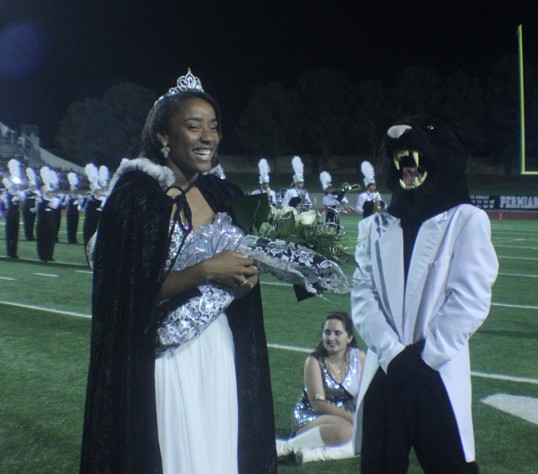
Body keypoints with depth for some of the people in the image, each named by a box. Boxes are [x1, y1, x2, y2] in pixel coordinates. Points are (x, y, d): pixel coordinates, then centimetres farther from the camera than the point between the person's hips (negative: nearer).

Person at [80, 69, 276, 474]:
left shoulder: (225, 195, 7)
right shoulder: (136, 196, -11)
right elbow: (127, 290, -15)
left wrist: (246, 277, -7)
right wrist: (204, 271, -20)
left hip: (219, 350, 6)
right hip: (162, 356, -5)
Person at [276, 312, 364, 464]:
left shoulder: (359, 357, -2)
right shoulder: (314, 361, -12)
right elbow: (318, 403, -17)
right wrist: (352, 417, -25)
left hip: (345, 417, 5)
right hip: (309, 421, -5)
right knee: (343, 429, -37)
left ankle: (314, 453, -27)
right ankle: (286, 446, -21)